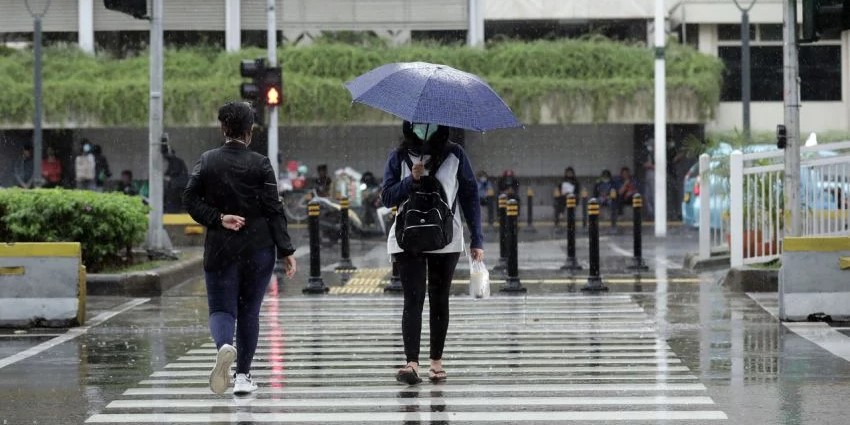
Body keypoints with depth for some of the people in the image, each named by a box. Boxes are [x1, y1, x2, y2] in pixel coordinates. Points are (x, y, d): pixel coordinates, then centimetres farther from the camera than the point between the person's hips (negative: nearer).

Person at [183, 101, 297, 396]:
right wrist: (286, 251, -5)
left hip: (220, 249, 1)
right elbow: (274, 210, -7)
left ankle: (225, 345, -29)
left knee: (222, 308, 5)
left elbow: (191, 200, -4)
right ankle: (243, 376, 12)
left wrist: (218, 219, -6)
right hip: (258, 249, -1)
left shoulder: (207, 161, 0)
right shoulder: (260, 165, -6)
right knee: (249, 311, 11)